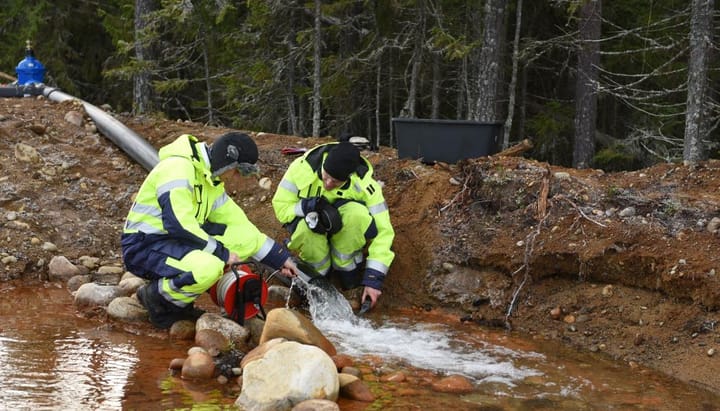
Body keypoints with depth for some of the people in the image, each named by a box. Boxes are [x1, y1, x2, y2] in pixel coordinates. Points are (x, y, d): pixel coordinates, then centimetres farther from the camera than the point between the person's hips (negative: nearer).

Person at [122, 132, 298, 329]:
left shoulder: (212, 182, 12)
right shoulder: (178, 167, -18)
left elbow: (240, 226, 15)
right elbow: (178, 224, -28)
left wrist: (281, 258, 11)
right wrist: (221, 252, -23)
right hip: (144, 246, -9)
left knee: (246, 240, -2)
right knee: (208, 267, -35)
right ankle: (156, 296, -7)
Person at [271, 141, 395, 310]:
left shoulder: (364, 184, -25)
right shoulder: (302, 168, -25)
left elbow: (382, 231, -24)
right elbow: (281, 205, -14)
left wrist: (373, 279, -30)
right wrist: (308, 207, -36)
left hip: (344, 231, 0)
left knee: (357, 213, -35)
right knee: (306, 227, -38)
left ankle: (347, 269, -13)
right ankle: (320, 272, -9)